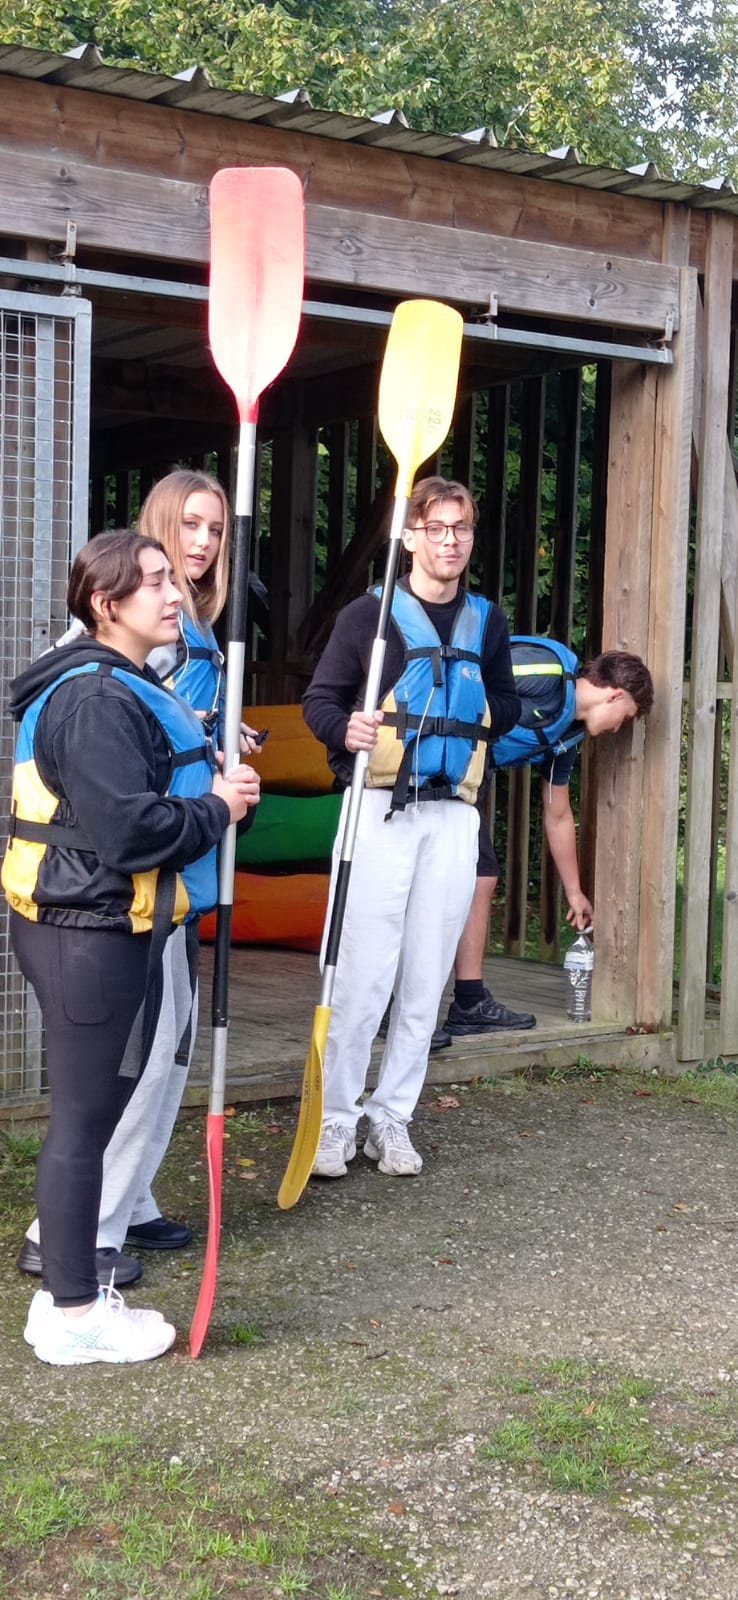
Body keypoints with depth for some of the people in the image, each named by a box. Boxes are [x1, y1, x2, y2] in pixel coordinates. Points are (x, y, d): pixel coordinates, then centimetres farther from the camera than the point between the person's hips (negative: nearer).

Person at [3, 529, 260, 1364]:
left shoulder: (125, 689, 17)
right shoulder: (95, 700, -18)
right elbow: (124, 827, -26)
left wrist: (213, 782, 3)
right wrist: (216, 809, -12)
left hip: (104, 928, 11)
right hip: (88, 933, -11)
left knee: (89, 1113, 17)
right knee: (84, 1118, -2)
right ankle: (74, 1315, 9)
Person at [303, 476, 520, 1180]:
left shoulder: (487, 620, 12)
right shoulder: (370, 613, -1)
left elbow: (507, 704, 22)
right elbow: (318, 698, -1)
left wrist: (472, 713, 1)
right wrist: (345, 728, -22)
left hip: (453, 816, 4)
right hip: (381, 809, -4)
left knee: (425, 979, 6)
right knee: (363, 974, -5)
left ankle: (391, 1118, 18)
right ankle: (336, 1120, 6)